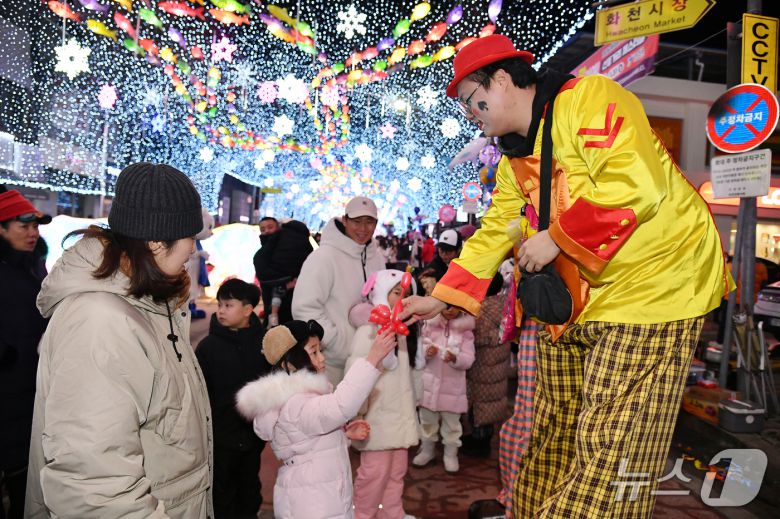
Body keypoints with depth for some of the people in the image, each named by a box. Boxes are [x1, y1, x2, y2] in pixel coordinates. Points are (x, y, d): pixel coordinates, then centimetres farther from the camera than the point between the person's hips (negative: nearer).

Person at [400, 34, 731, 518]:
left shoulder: (590, 98, -11)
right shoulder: (514, 161, 15)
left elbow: (636, 186, -24)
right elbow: (493, 234, 17)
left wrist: (556, 238, -17)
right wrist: (440, 299, 14)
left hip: (651, 286, -8)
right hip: (576, 299, 8)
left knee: (611, 451, -4)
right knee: (553, 439, 14)